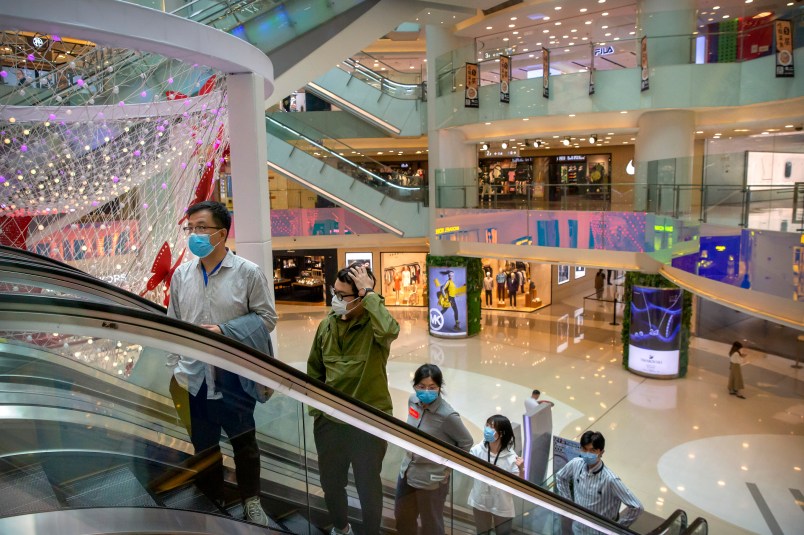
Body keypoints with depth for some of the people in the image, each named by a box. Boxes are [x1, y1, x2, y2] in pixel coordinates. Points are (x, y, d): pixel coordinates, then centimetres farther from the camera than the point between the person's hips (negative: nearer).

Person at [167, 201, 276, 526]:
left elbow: (267, 317, -6)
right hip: (193, 376, 3)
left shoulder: (248, 272, -8)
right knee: (203, 446, 16)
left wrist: (224, 331, -17)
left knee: (244, 442, 13)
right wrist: (175, 369, 6)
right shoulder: (181, 274, 4)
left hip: (234, 374, -3)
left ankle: (251, 503, 33)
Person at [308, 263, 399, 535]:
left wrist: (369, 293, -34)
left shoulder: (374, 325, -16)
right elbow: (314, 370, 10)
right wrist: (314, 406, 7)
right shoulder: (327, 324, -2)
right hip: (329, 419, 5)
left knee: (368, 486, 14)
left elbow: (389, 331, -43)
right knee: (331, 481, 23)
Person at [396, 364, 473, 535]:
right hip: (407, 471, 6)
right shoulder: (413, 400, -9)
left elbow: (466, 442, -13)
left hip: (431, 480, -6)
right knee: (402, 517, 24)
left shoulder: (447, 416, -27)